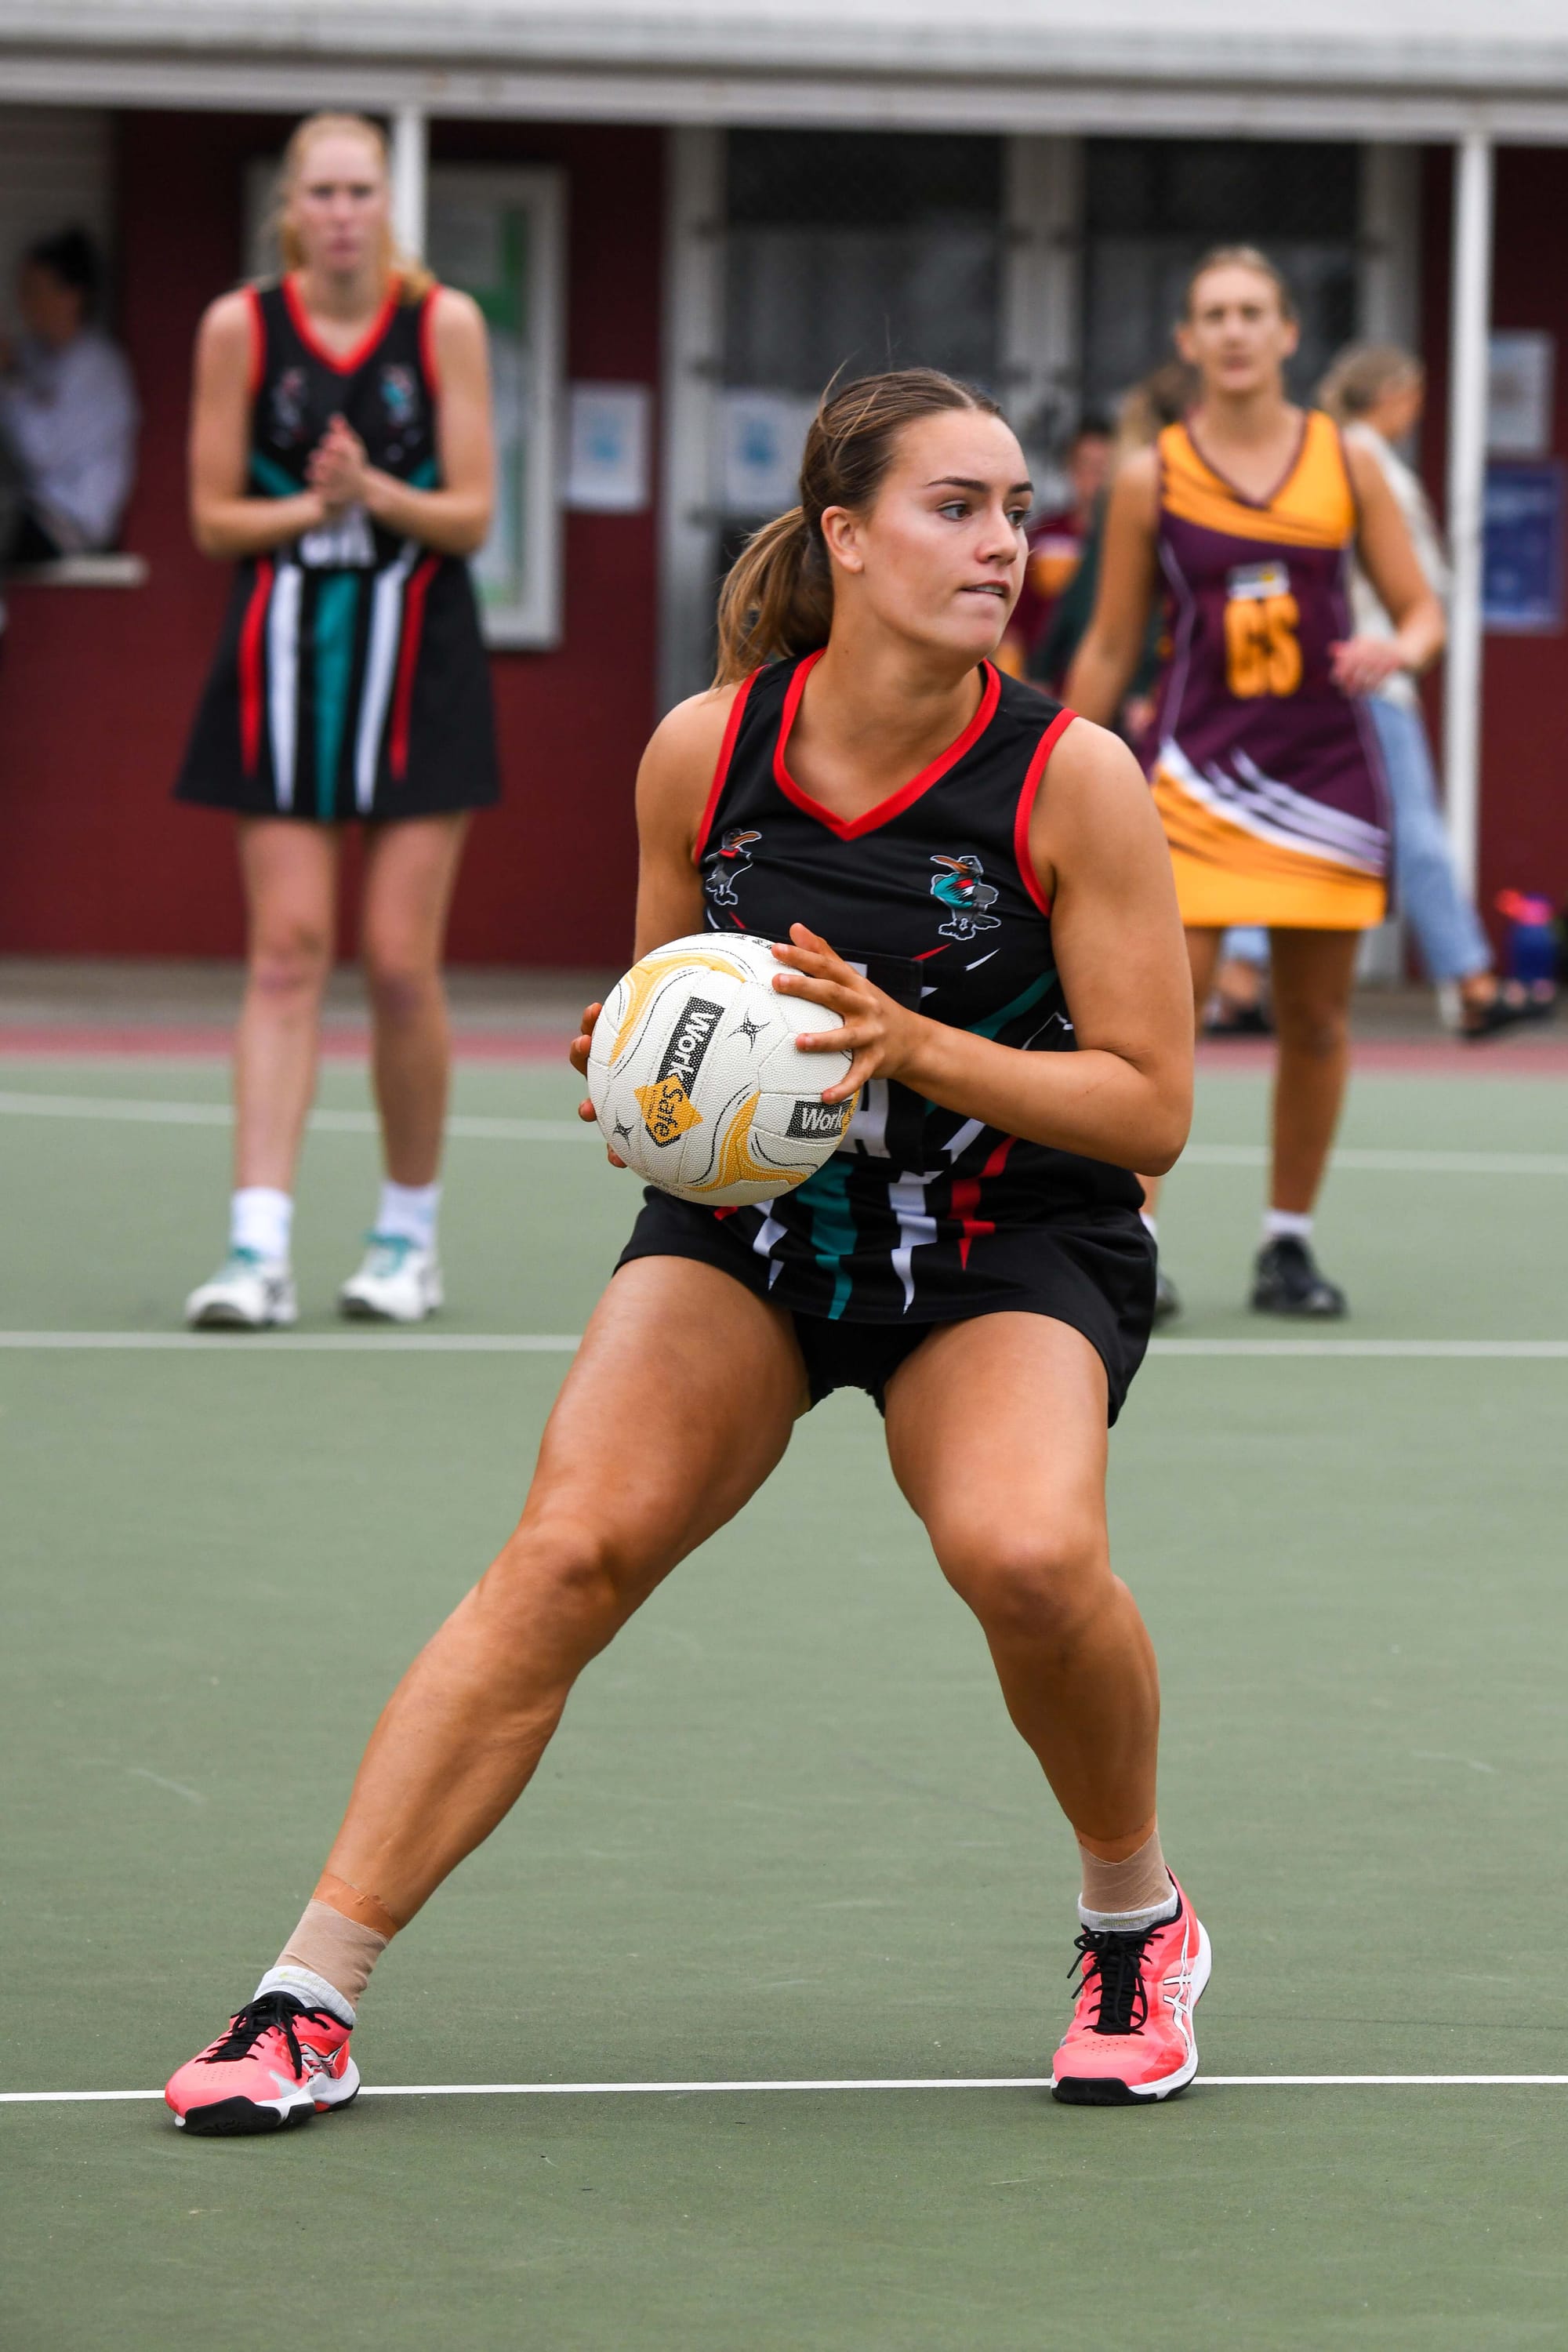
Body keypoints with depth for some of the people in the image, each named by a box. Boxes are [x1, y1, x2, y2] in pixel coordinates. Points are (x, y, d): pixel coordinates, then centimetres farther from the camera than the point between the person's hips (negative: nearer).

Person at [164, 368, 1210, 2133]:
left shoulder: (1073, 780, -16)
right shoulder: (703, 752, -9)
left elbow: (1149, 1108, -13)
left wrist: (908, 1045, -25)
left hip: (1014, 1244, -2)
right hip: (746, 1217, 2)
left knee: (1027, 1551, -31)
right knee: (567, 1551, -19)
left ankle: (1136, 1924, -1)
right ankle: (306, 2001, -18)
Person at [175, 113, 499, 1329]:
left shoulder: (445, 322, -2)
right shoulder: (240, 327, -1)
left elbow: (471, 516, -3)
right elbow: (214, 517, 3)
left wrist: (375, 493, -20)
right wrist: (305, 509, -15)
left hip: (419, 659, 0)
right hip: (285, 654, 1)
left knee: (401, 963, -3)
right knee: (286, 954, -7)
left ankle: (411, 1235, 14)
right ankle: (260, 1247, -12)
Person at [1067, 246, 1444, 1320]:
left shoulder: (1347, 463, 3)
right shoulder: (1152, 479, 1)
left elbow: (1422, 608, 6)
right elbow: (1110, 648, 8)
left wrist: (1399, 649, -17)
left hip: (1328, 777, 2)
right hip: (1199, 777, -2)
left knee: (1317, 1020, 6)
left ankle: (1291, 1240, 19)